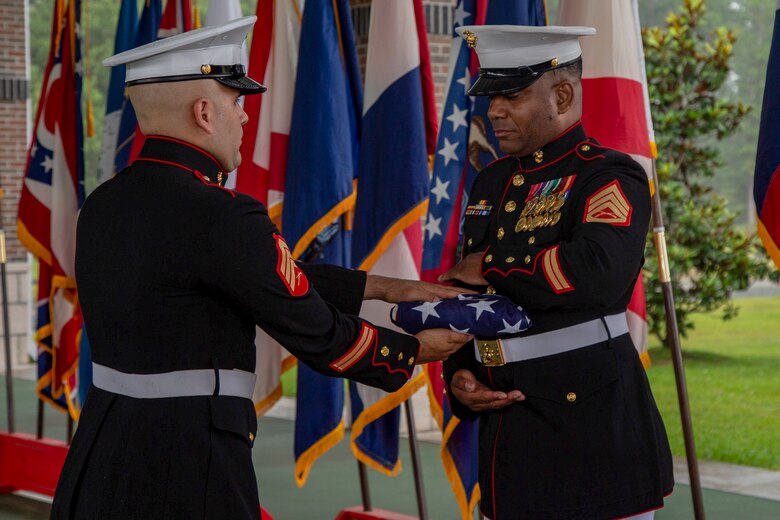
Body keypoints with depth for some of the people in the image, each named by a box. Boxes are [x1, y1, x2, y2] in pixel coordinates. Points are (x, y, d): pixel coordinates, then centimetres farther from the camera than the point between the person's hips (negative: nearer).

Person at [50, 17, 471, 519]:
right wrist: (415, 350, 7)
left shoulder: (104, 205, 7)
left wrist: (383, 286, 17)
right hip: (185, 474, -8)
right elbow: (317, 334, -11)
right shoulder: (218, 217, -19)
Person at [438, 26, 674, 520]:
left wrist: (492, 269, -18)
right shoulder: (493, 182, 14)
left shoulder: (609, 178, -10)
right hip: (508, 423, 7)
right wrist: (459, 377, 3)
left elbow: (598, 273, -31)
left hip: (593, 428, -7)